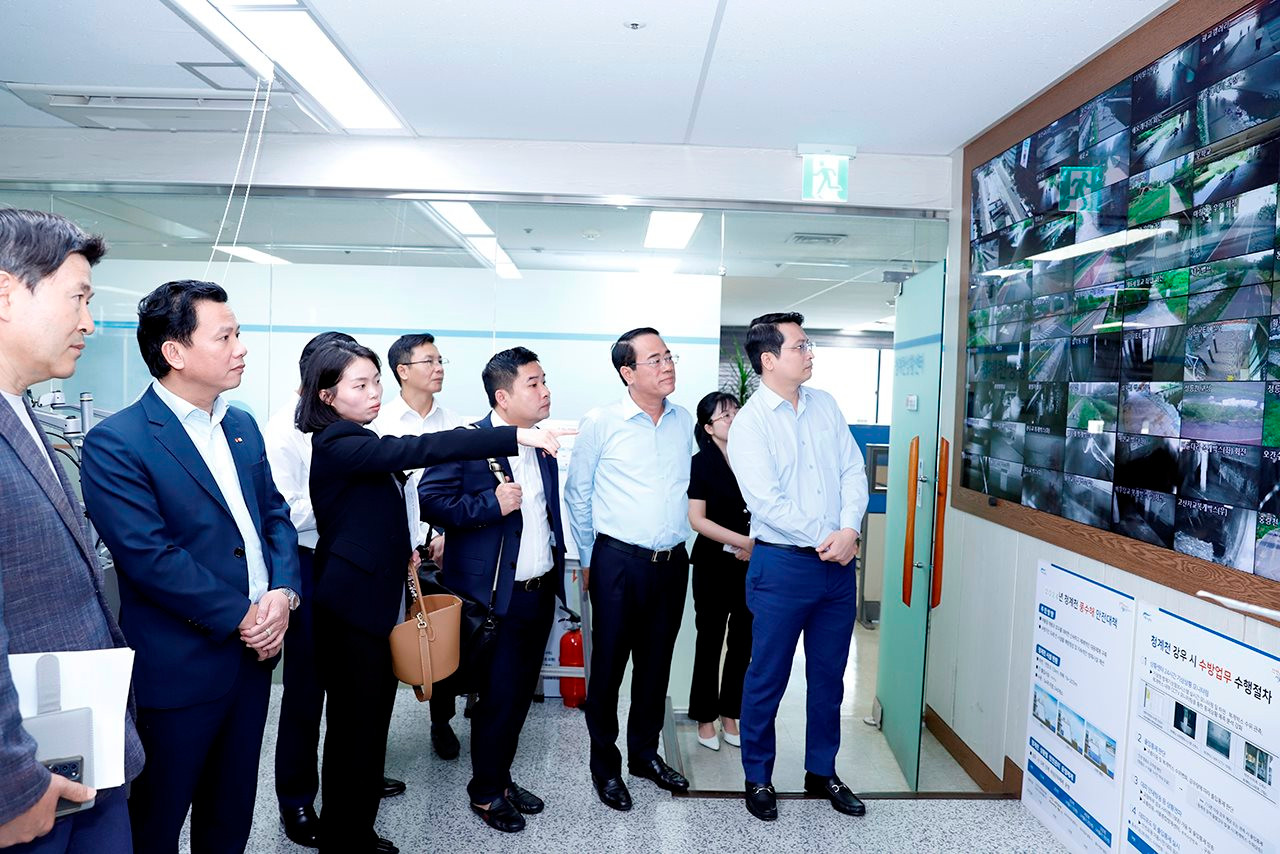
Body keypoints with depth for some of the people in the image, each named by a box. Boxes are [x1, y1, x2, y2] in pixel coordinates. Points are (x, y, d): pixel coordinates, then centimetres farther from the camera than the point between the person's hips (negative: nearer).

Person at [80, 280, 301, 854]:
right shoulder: (114, 443, -16)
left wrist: (283, 591, -8)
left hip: (255, 650, 7)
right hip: (179, 669, -6)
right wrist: (241, 616, -17)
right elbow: (149, 556, -22)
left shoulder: (242, 426, 7)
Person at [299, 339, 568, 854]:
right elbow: (420, 449, -31)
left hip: (378, 601, 9)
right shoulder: (338, 445, -17)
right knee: (355, 728, 2)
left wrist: (400, 549, 6)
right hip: (352, 608, -9)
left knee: (371, 721, 16)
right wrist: (515, 435, -36)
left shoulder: (354, 442, 12)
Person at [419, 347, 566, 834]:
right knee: (498, 696, 4)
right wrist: (491, 504, -24)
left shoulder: (543, 446, 8)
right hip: (494, 597, -6)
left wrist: (559, 564, 14)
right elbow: (430, 500, -18)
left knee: (521, 693, 17)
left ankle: (501, 776, 36)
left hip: (540, 592, 7)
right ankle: (485, 793, 25)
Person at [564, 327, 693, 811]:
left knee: (656, 665, 17)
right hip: (618, 562, -4)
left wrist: (683, 540, 15)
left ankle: (645, 753, 36)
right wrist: (588, 560, 4)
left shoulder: (685, 422, 5)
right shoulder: (600, 424, -7)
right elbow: (577, 494, 0)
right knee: (608, 666, 8)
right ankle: (605, 765, 27)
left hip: (672, 562, 4)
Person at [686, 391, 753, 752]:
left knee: (743, 642, 9)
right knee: (709, 641, 7)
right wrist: (742, 541, -19)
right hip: (713, 564, -3)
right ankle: (705, 718, 21)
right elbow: (697, 519, -11)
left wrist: (756, 546, -9)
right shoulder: (701, 463, -6)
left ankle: (730, 715, 25)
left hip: (751, 564, 4)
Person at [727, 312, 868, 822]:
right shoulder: (749, 423, -10)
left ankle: (822, 772, 35)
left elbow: (853, 470, 4)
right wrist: (822, 540, -14)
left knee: (829, 676, 17)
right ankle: (758, 779, 26)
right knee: (767, 679, 7)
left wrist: (848, 529, -11)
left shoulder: (825, 405, 8)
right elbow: (766, 502, -17)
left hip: (838, 563, 5)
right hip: (783, 565, -5)